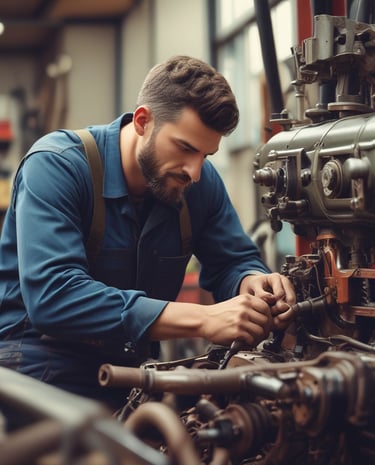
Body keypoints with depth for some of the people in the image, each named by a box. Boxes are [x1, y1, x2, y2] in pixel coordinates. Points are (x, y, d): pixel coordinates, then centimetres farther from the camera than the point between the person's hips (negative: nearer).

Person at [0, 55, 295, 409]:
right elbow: (52, 295, -30)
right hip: (38, 360, -5)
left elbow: (232, 261, 14)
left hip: (130, 365, 6)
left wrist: (251, 282, -14)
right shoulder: (56, 166, -17)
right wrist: (202, 320, -34)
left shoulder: (202, 182, 1)